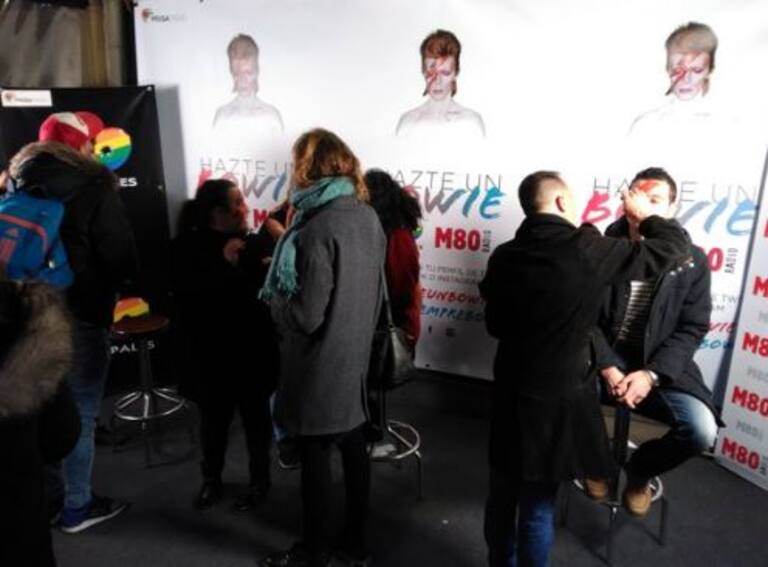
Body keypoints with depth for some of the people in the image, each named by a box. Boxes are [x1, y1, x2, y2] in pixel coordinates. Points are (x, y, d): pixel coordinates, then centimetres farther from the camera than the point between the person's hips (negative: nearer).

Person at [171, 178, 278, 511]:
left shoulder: (253, 243, -3)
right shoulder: (186, 247, -4)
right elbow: (186, 292, -18)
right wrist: (225, 264, -20)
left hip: (251, 352, 0)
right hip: (209, 354, 0)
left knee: (255, 417, 11)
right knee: (213, 419, 14)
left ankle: (259, 480, 31)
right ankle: (211, 480, 36)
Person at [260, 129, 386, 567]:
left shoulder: (317, 229, -23)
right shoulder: (368, 216, 1)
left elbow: (306, 316, -24)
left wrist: (274, 296, -5)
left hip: (319, 367, -7)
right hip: (356, 357, 8)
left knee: (316, 459, 10)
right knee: (354, 450, 17)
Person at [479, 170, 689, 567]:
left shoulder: (504, 255, -3)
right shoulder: (588, 250, -16)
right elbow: (673, 246, -5)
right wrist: (645, 215, 12)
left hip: (511, 390, 5)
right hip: (559, 396, -5)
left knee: (504, 491, 20)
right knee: (537, 503, 8)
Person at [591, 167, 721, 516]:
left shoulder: (692, 261, -1)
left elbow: (692, 329, -3)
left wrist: (651, 375, -17)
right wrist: (607, 368, -19)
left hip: (661, 367, 1)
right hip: (604, 360, 0)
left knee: (701, 431, -24)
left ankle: (640, 470, 13)